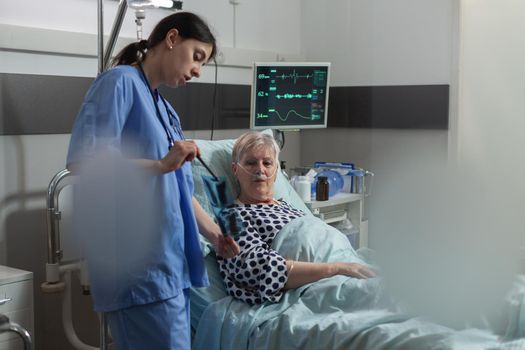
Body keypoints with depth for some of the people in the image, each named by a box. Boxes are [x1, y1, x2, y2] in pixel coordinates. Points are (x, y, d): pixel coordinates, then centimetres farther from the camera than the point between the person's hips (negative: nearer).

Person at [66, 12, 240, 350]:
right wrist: (161, 165, -23)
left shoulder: (165, 108, 19)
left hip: (169, 261, 9)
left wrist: (215, 233, 11)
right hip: (139, 265, -9)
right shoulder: (120, 82, -6)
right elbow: (81, 161, -17)